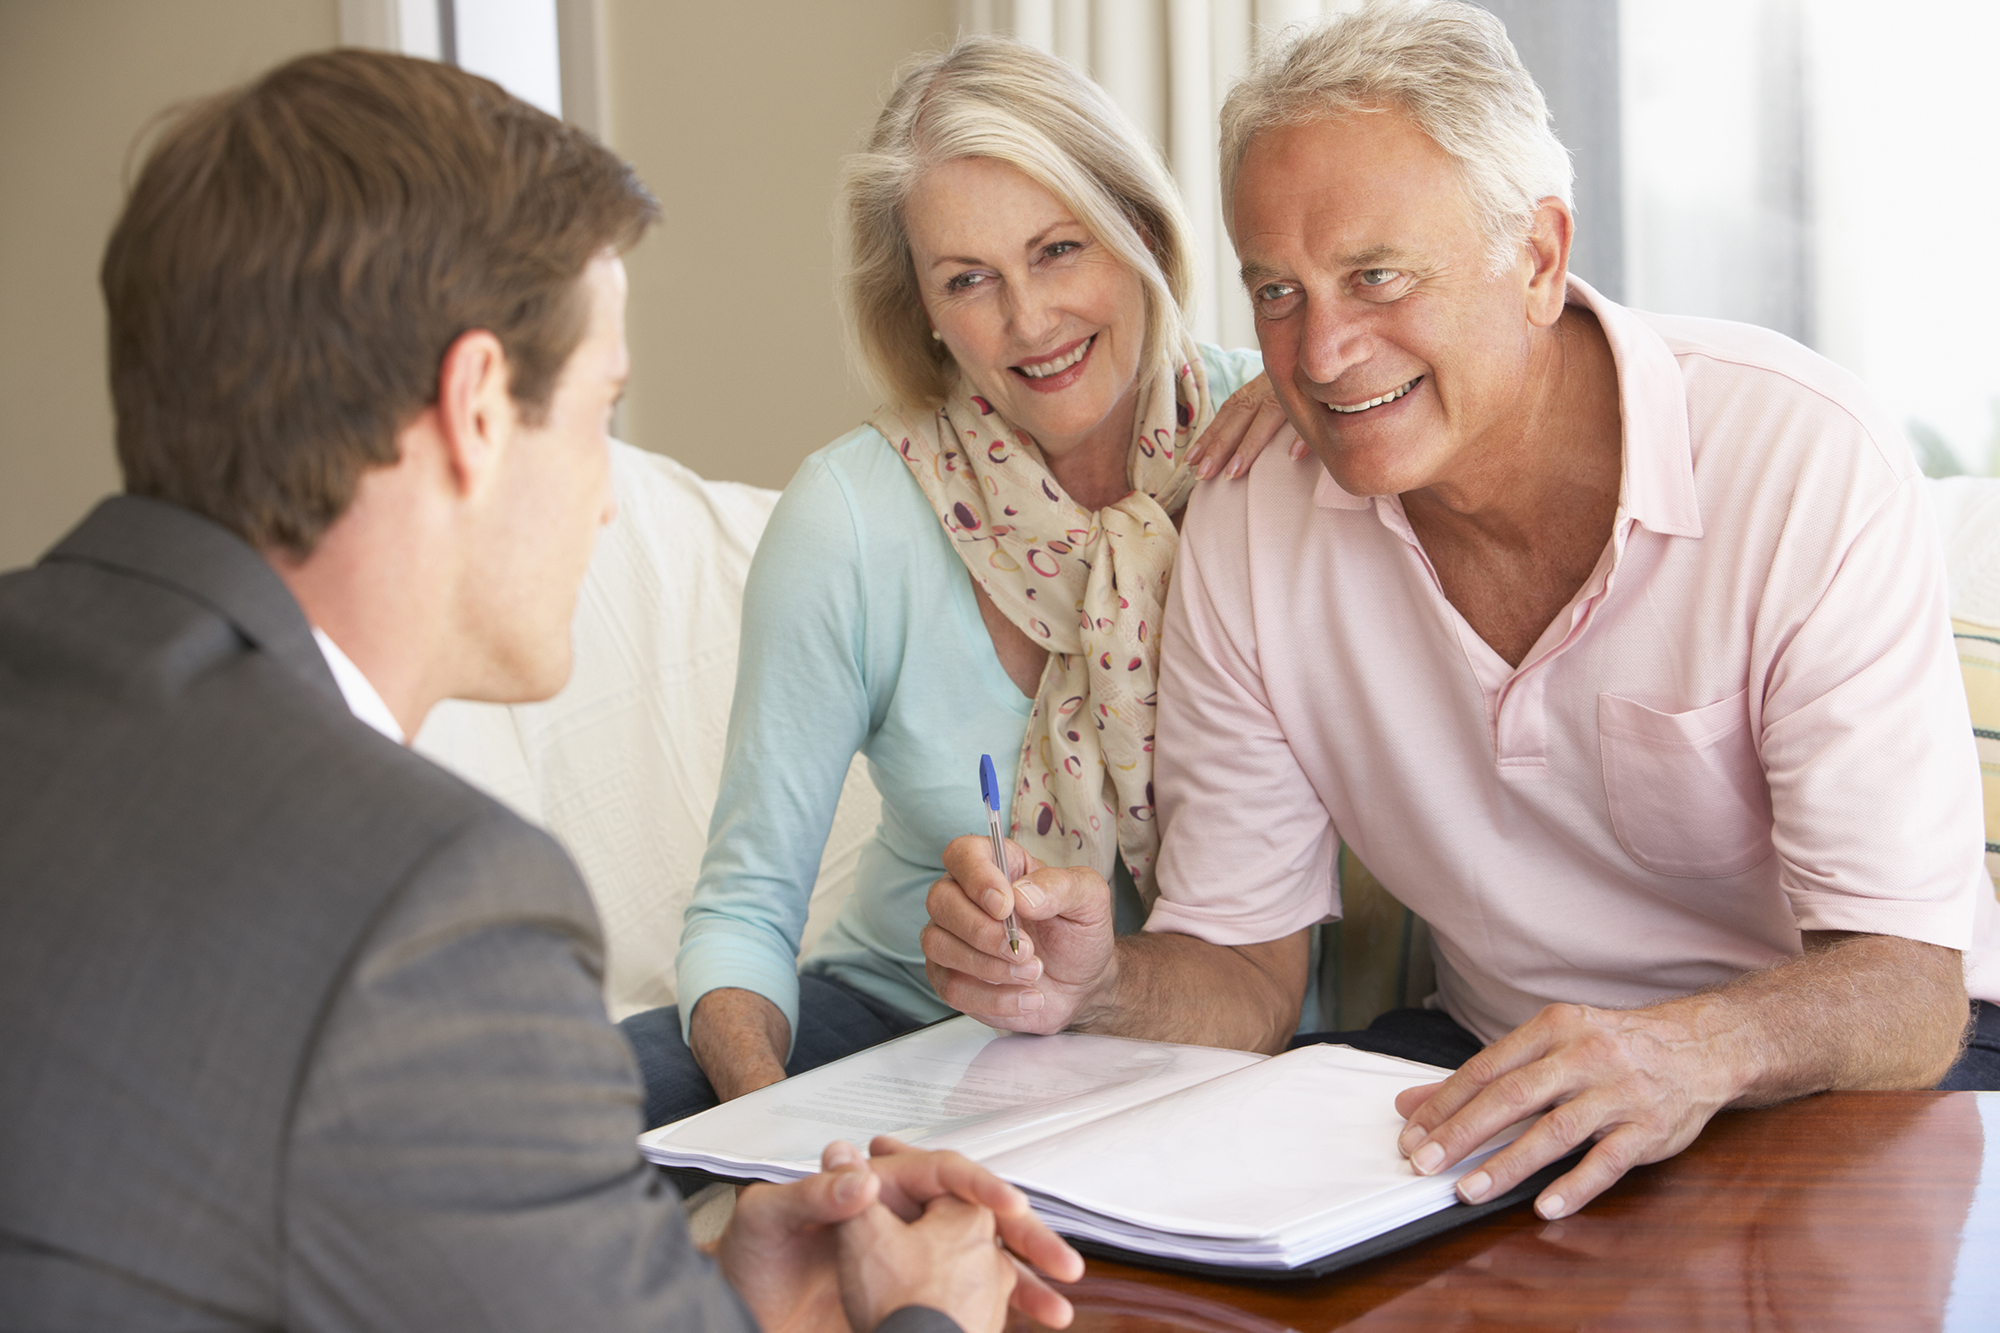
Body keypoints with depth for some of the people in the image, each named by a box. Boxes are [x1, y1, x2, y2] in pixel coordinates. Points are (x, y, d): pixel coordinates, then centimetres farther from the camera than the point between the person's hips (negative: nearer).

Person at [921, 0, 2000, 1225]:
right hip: (1488, 1057, 2)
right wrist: (1091, 988, -25)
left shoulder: (1810, 466, -21)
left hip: (1840, 1071, -1)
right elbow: (1245, 972, -2)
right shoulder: (1246, 539, -8)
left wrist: (1693, 1052, -46)